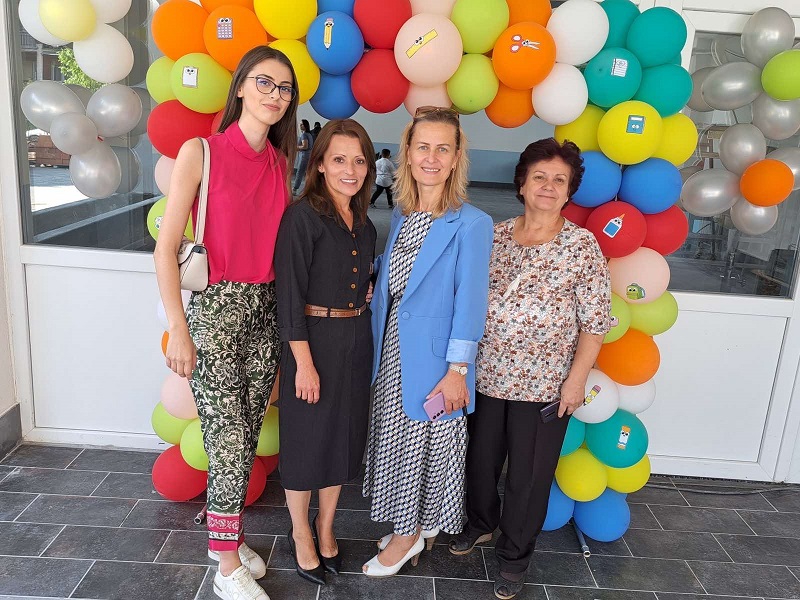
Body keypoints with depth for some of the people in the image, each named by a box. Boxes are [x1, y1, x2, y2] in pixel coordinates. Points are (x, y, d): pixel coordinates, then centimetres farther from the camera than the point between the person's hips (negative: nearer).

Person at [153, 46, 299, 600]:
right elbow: (166, 248, -9)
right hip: (214, 305, -5)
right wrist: (178, 331, -12)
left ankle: (226, 535, 34)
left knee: (246, 436, 13)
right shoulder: (201, 151, -8)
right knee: (229, 442, 0)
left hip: (265, 307, 5)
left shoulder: (280, 162, 8)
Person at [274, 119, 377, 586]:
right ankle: (301, 534, 30)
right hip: (314, 339, -7)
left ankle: (326, 528, 36)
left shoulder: (365, 225, 9)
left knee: (345, 436, 16)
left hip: (356, 339, 7)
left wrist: (368, 294, 2)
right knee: (307, 439, 8)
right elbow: (290, 294, -16)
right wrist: (304, 362, -18)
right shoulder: (303, 216, -12)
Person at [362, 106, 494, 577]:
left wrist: (457, 370, -15)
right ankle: (416, 524, 39)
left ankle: (408, 533, 32)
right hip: (393, 350, 7)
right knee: (394, 439, 17)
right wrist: (377, 343, 8)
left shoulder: (472, 223, -13)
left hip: (434, 357, -6)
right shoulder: (401, 215, 6)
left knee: (425, 443, 10)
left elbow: (469, 302, -14)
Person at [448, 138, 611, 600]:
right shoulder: (494, 236, 2)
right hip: (486, 374, 3)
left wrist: (576, 380, -10)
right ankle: (481, 523, 47)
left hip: (545, 383, -3)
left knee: (529, 473, 10)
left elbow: (595, 320, -6)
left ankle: (515, 556, 33)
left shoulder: (583, 245, -7)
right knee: (481, 457, 18)